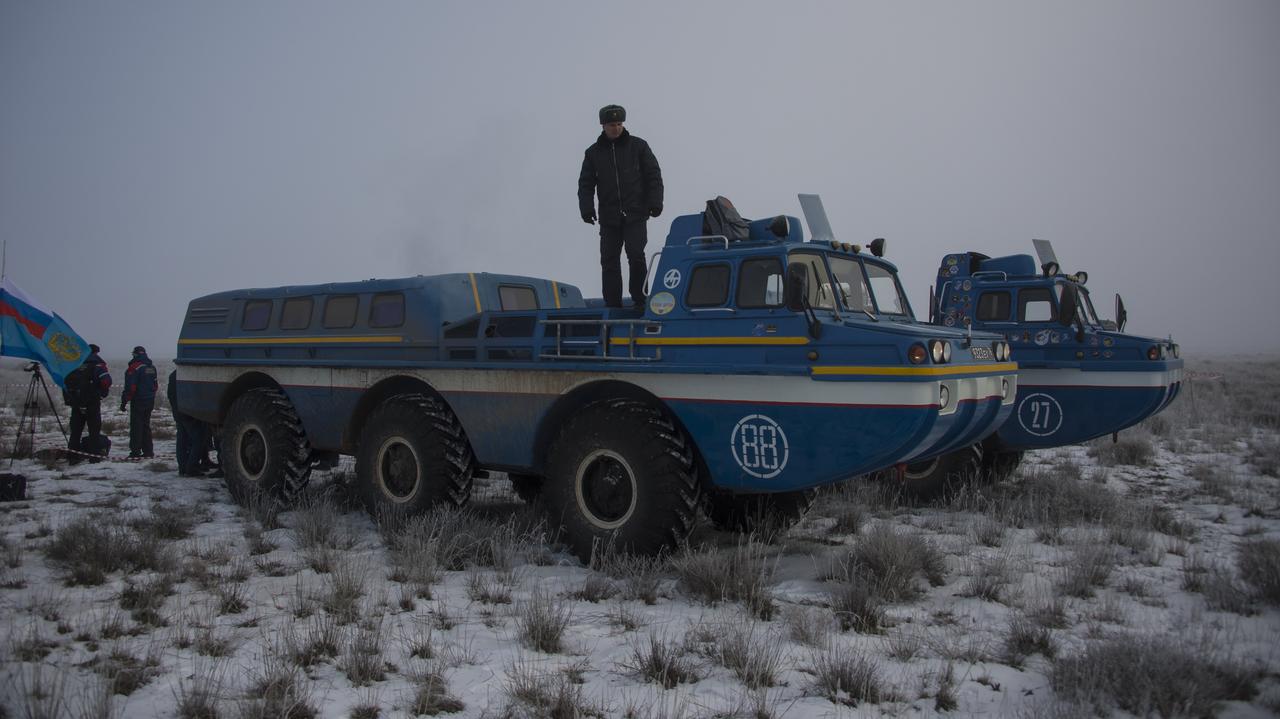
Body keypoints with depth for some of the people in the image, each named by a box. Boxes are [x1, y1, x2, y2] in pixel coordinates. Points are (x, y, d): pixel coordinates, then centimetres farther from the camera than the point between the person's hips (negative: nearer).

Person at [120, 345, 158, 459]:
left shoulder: (134, 368, -14)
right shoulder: (152, 367, 10)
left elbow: (130, 387, -18)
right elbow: (156, 385, 18)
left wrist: (124, 401, -11)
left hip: (138, 402, -7)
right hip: (150, 402, 7)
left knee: (136, 427, -3)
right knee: (146, 426, 15)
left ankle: (136, 452, -4)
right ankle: (148, 451, 16)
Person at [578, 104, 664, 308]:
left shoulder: (637, 146, 5)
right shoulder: (593, 152, 10)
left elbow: (654, 175, 5)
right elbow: (586, 183, 10)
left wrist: (655, 203, -5)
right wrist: (587, 208, -4)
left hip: (635, 215, -2)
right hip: (608, 218, 3)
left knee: (636, 256, -12)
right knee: (609, 261, 2)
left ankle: (639, 300, 0)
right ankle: (613, 304, 8)